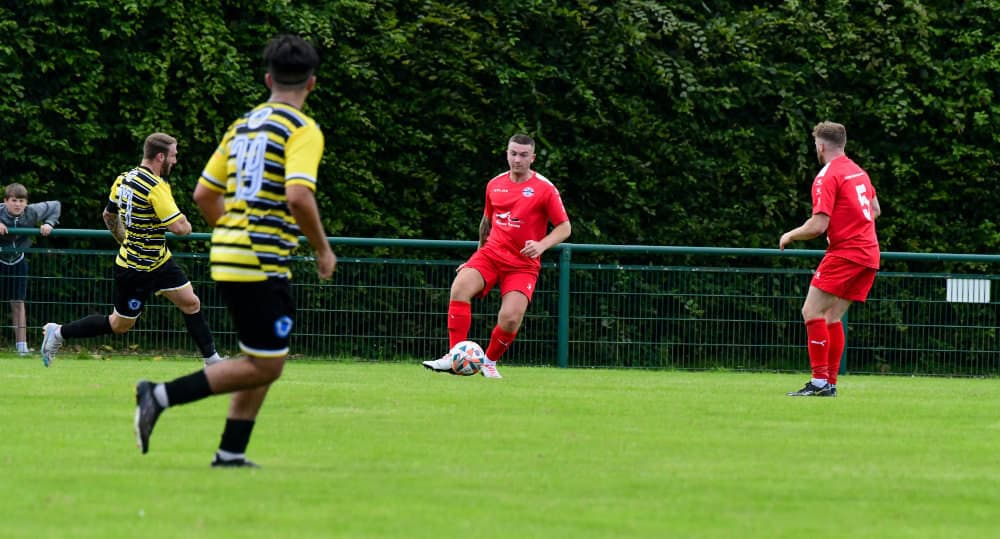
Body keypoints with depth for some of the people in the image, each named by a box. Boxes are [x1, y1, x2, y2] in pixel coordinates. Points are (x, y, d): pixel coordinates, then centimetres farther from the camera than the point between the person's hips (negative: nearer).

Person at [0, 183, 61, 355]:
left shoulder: (32, 212, -15)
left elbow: (55, 205, 0)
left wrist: (49, 223, -16)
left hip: (18, 261, 3)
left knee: (18, 303, 5)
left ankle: (22, 346, 5)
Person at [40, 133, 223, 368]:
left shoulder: (123, 179, 1)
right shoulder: (156, 187, -26)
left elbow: (109, 214, 14)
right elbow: (179, 227, -29)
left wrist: (125, 240, 28)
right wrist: (186, 225, -5)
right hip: (136, 270, -9)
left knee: (191, 303, 7)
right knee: (120, 324, 6)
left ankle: (212, 359, 12)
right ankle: (59, 333, 18)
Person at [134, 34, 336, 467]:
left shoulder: (242, 126, 14)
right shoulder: (302, 130, -9)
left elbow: (204, 194, 16)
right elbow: (298, 195, -23)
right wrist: (322, 250, -11)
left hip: (227, 256, 9)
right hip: (262, 264, -9)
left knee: (261, 361, 17)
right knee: (265, 366, -4)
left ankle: (231, 453, 13)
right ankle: (161, 396, -11)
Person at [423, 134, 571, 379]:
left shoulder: (544, 189, -5)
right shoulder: (495, 185, 9)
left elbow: (564, 227, -4)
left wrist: (542, 245, -21)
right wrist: (479, 251, 26)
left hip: (523, 264, -3)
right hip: (491, 254, 3)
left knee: (511, 318, -20)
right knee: (460, 286, -26)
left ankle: (489, 362, 11)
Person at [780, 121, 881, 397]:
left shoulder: (827, 177, -11)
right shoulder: (859, 172, 15)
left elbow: (818, 225, -16)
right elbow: (875, 210, 27)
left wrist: (790, 235, -1)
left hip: (845, 253, -9)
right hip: (869, 254, 9)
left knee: (811, 312, -10)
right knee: (832, 317, 12)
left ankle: (820, 381, -16)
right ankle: (830, 384, 8)